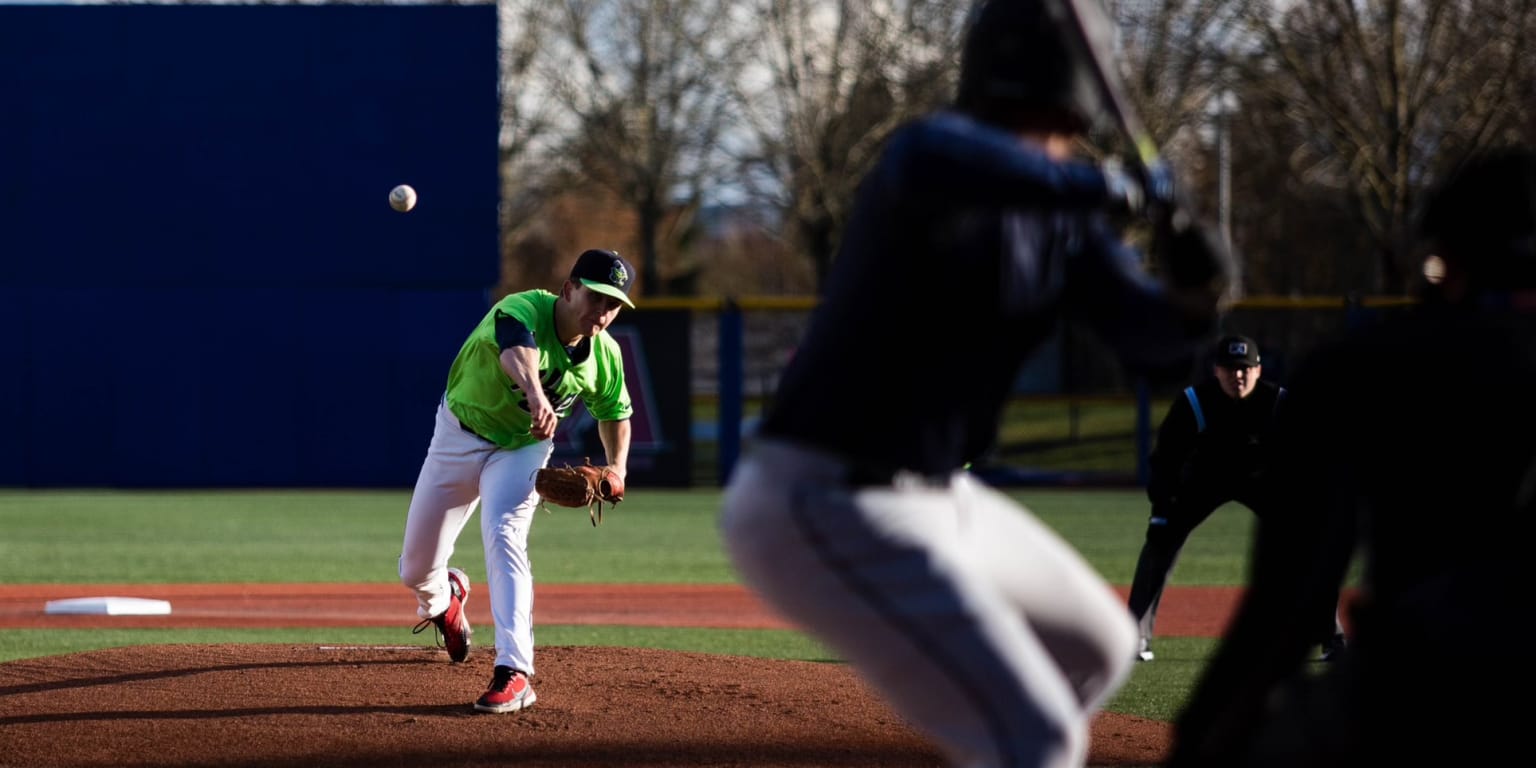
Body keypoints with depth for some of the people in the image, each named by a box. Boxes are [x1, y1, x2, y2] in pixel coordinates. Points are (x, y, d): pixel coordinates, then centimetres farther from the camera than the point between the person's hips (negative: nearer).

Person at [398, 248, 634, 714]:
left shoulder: (605, 356, -15)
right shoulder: (523, 311, -32)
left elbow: (614, 413, 6)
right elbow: (518, 352, -56)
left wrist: (617, 467, -12)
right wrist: (535, 394, -78)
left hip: (521, 448, 1)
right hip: (458, 435, -1)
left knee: (503, 534, -28)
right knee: (415, 567, 7)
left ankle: (514, 673, -34)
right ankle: (442, 598, 47)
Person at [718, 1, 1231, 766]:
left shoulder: (1062, 215, 7)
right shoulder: (941, 151, -20)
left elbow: (1147, 332, 4)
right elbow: (926, 160, -46)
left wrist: (1193, 299, -18)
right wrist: (1103, 186, -39)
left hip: (934, 499, 10)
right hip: (827, 511, -10)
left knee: (1097, 649, 29)